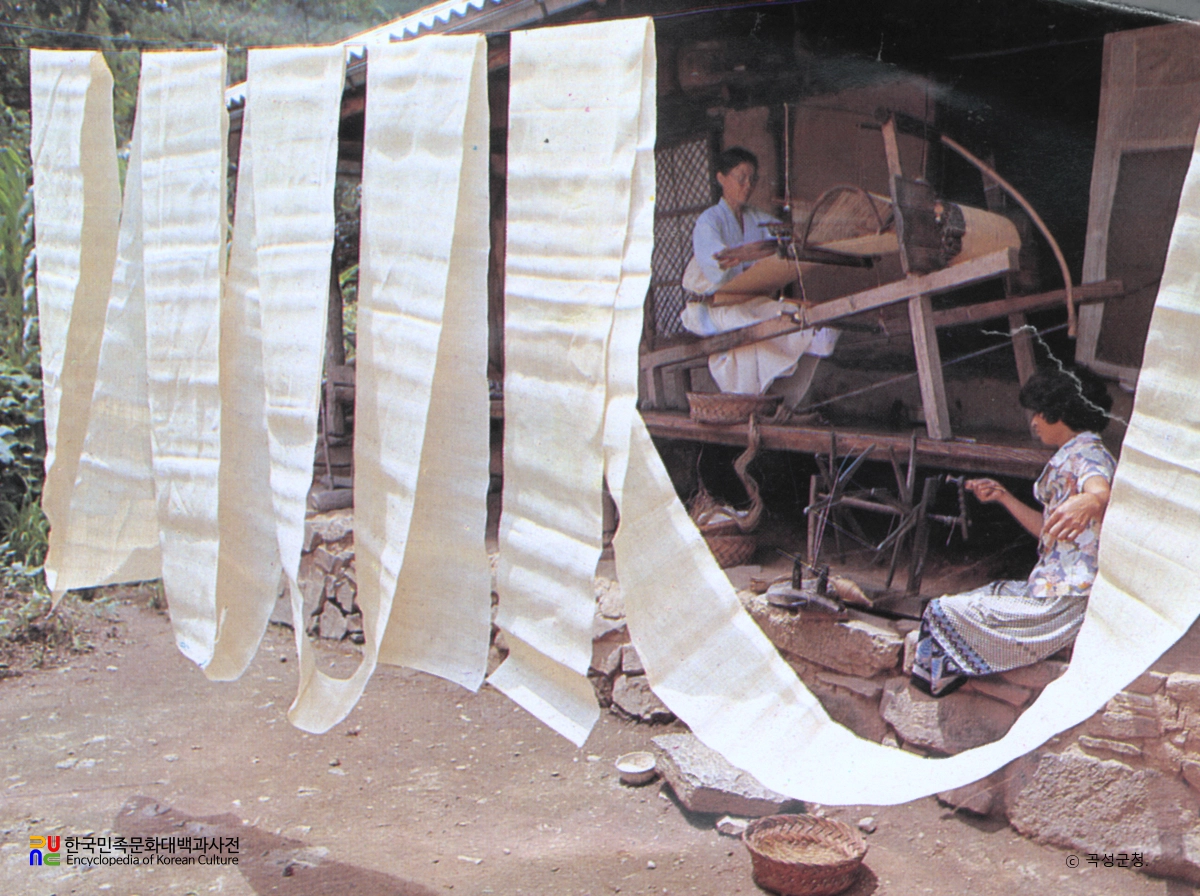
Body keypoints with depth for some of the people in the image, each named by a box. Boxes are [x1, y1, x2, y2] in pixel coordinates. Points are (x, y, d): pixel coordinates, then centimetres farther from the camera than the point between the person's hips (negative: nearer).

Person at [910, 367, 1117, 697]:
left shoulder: (1087, 452, -12)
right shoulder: (1072, 455, 20)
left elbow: (1101, 493, -37)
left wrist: (1087, 504, -60)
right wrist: (1003, 496, 29)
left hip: (1066, 602, -11)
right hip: (1052, 590, 11)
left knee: (944, 613, -10)